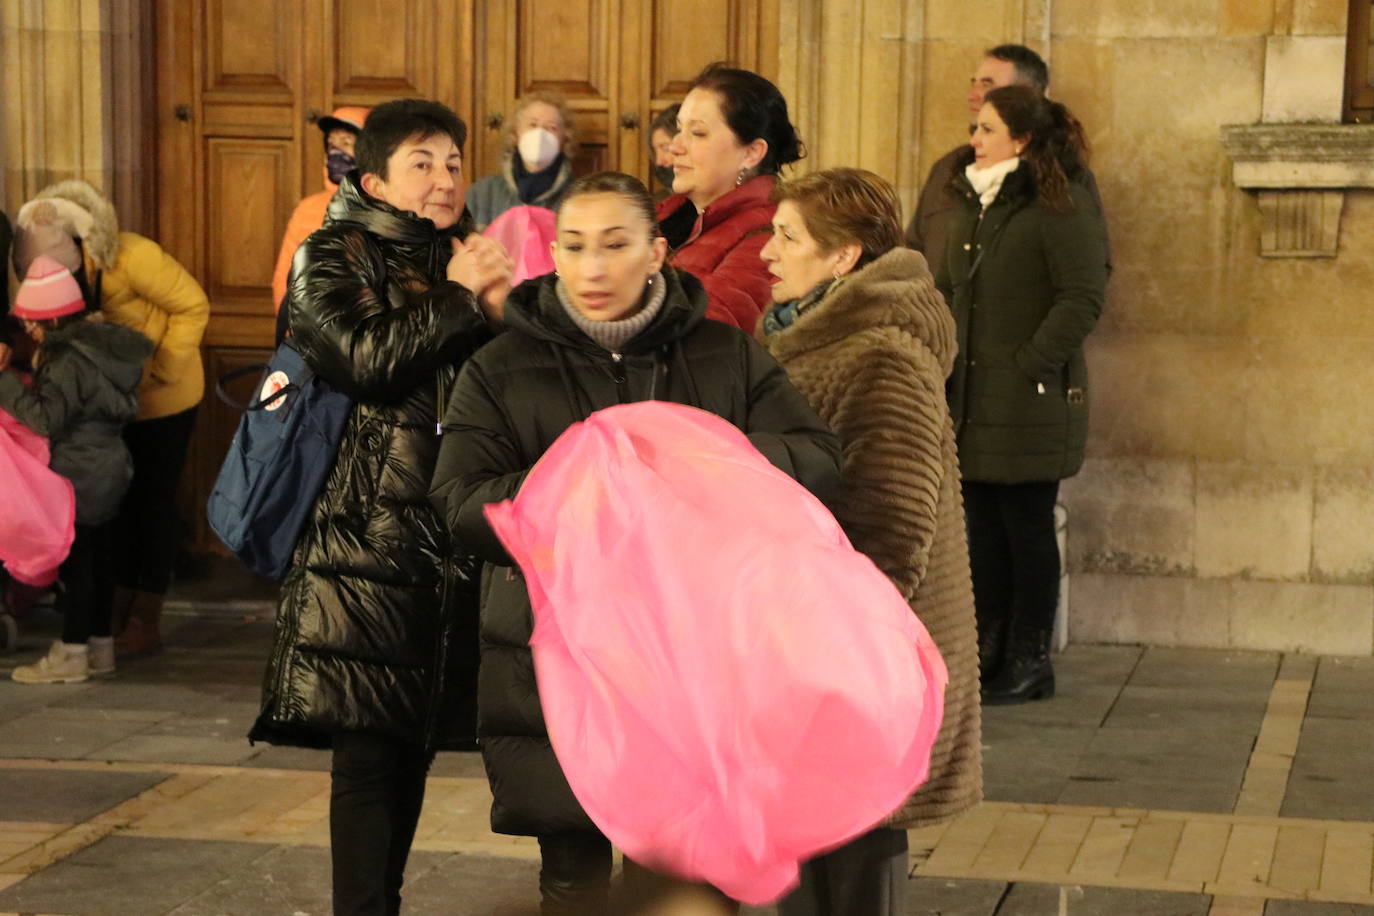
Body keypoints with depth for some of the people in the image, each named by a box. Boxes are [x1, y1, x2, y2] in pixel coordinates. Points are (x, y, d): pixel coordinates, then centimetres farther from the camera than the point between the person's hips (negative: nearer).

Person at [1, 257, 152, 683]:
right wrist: (36, 388, 12)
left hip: (80, 475, -9)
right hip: (105, 470, 9)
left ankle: (71, 653, 6)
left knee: (74, 558, -1)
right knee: (95, 557, 15)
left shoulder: (70, 363, -22)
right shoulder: (99, 341, 5)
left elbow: (45, 418, -27)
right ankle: (99, 645, 23)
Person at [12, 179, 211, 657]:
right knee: (121, 501, 11)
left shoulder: (134, 258, -30)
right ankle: (120, 613, 19)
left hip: (165, 398, -6)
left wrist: (162, 372, -23)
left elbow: (193, 307, -22)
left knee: (155, 501, 0)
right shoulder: (59, 276, -11)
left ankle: (147, 622, 5)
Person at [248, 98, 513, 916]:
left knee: (414, 742, 8)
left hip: (453, 540, 5)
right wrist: (460, 297, -8)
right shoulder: (332, 258, 4)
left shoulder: (470, 257, 19)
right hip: (365, 536, -5)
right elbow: (363, 357, -15)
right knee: (368, 746, -9)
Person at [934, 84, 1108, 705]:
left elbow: (1082, 298, -15)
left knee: (1028, 527, 1)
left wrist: (1029, 365, -16)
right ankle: (986, 653, 20)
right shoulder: (970, 201, 14)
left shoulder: (1061, 205, -10)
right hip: (972, 398, 7)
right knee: (982, 529, 11)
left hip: (1030, 401, -7)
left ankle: (1030, 662, 10)